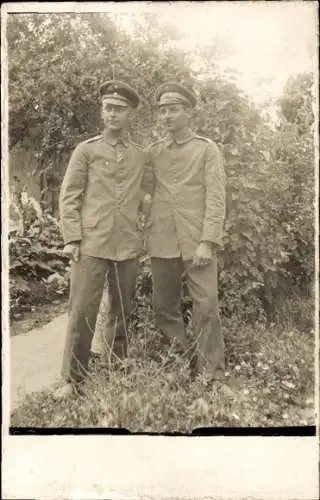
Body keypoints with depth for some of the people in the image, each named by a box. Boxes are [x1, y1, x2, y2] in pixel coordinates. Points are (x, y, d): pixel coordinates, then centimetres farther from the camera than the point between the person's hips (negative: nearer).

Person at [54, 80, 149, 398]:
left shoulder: (141, 156, 11)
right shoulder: (86, 150, 4)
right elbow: (69, 197, 0)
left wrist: (147, 230, 7)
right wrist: (72, 239, -8)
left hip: (128, 247, 3)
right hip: (91, 244, -3)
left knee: (122, 312, 11)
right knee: (82, 312, -4)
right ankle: (73, 380, 5)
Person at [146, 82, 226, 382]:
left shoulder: (207, 149, 4)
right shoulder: (153, 152, 12)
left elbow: (215, 199, -4)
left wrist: (208, 242, -13)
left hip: (197, 241, -3)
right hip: (162, 242, 3)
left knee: (206, 306, -6)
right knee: (164, 308, 7)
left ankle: (210, 376, 5)